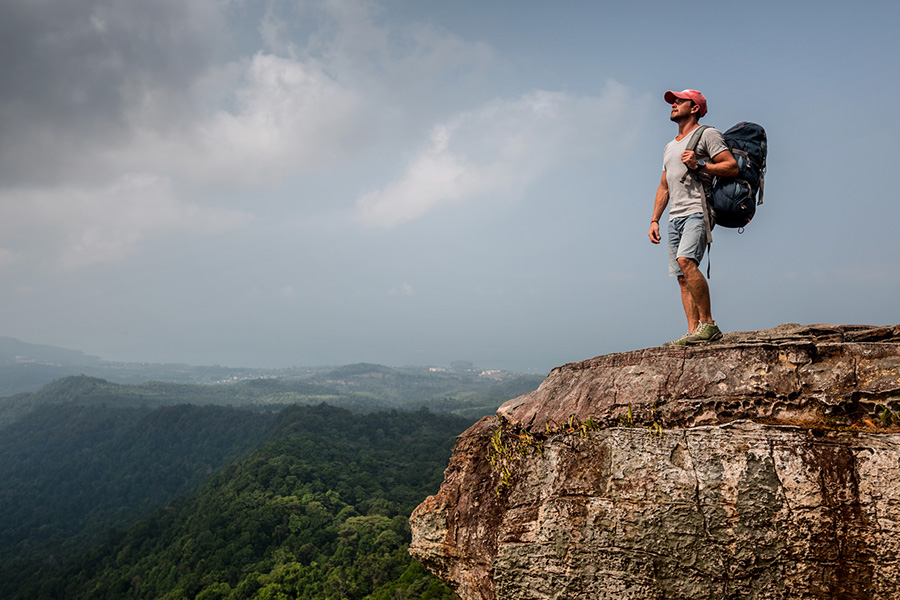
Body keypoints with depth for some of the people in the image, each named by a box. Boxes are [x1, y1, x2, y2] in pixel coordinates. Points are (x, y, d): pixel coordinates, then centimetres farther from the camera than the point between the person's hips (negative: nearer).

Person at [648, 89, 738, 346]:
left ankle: (708, 324, -21)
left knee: (686, 261, -27)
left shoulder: (707, 134, 5)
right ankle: (694, 333, -1)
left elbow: (733, 167, -4)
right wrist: (654, 220, 17)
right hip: (675, 217, 8)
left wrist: (699, 165, -13)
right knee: (682, 276, -1)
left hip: (697, 211, -8)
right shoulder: (670, 147, 28)